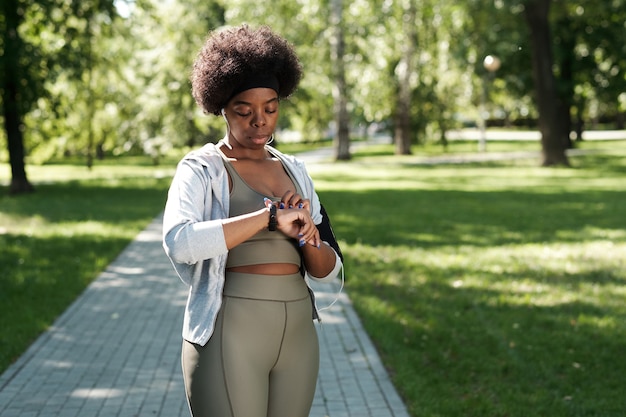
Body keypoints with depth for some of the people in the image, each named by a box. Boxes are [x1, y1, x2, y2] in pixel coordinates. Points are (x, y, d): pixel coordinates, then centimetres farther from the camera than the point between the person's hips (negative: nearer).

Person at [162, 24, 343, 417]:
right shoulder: (201, 170, -4)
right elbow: (179, 242, -25)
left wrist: (307, 237, -11)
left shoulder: (294, 171, 13)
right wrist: (270, 217, -26)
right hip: (229, 336, -6)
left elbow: (328, 268, 11)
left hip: (296, 333, 6)